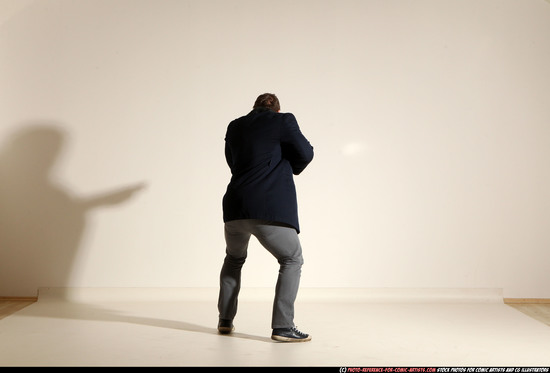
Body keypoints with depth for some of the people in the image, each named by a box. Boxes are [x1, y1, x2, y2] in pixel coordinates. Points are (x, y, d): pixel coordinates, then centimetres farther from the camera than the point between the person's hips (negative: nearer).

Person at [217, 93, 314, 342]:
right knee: (292, 261, 9)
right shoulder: (283, 121, 3)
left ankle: (225, 320, 29)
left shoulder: (234, 126, 17)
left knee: (234, 259, 27)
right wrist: (292, 168, 23)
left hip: (235, 208, 6)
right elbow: (305, 153, 3)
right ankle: (282, 326, 0)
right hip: (271, 209, -5)